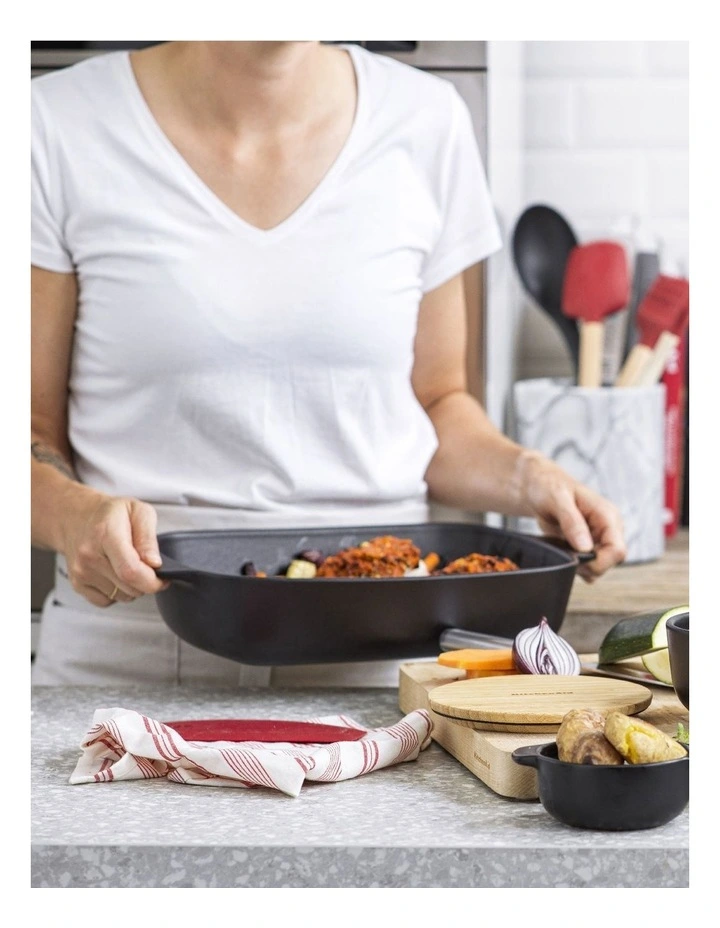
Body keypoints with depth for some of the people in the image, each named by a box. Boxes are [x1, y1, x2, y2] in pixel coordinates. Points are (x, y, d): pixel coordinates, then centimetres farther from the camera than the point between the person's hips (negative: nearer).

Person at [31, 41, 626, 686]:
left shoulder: (424, 120, 5)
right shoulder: (61, 129, -2)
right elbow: (31, 431, 0)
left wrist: (526, 477, -4)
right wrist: (76, 513, -21)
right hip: (129, 655, -2)